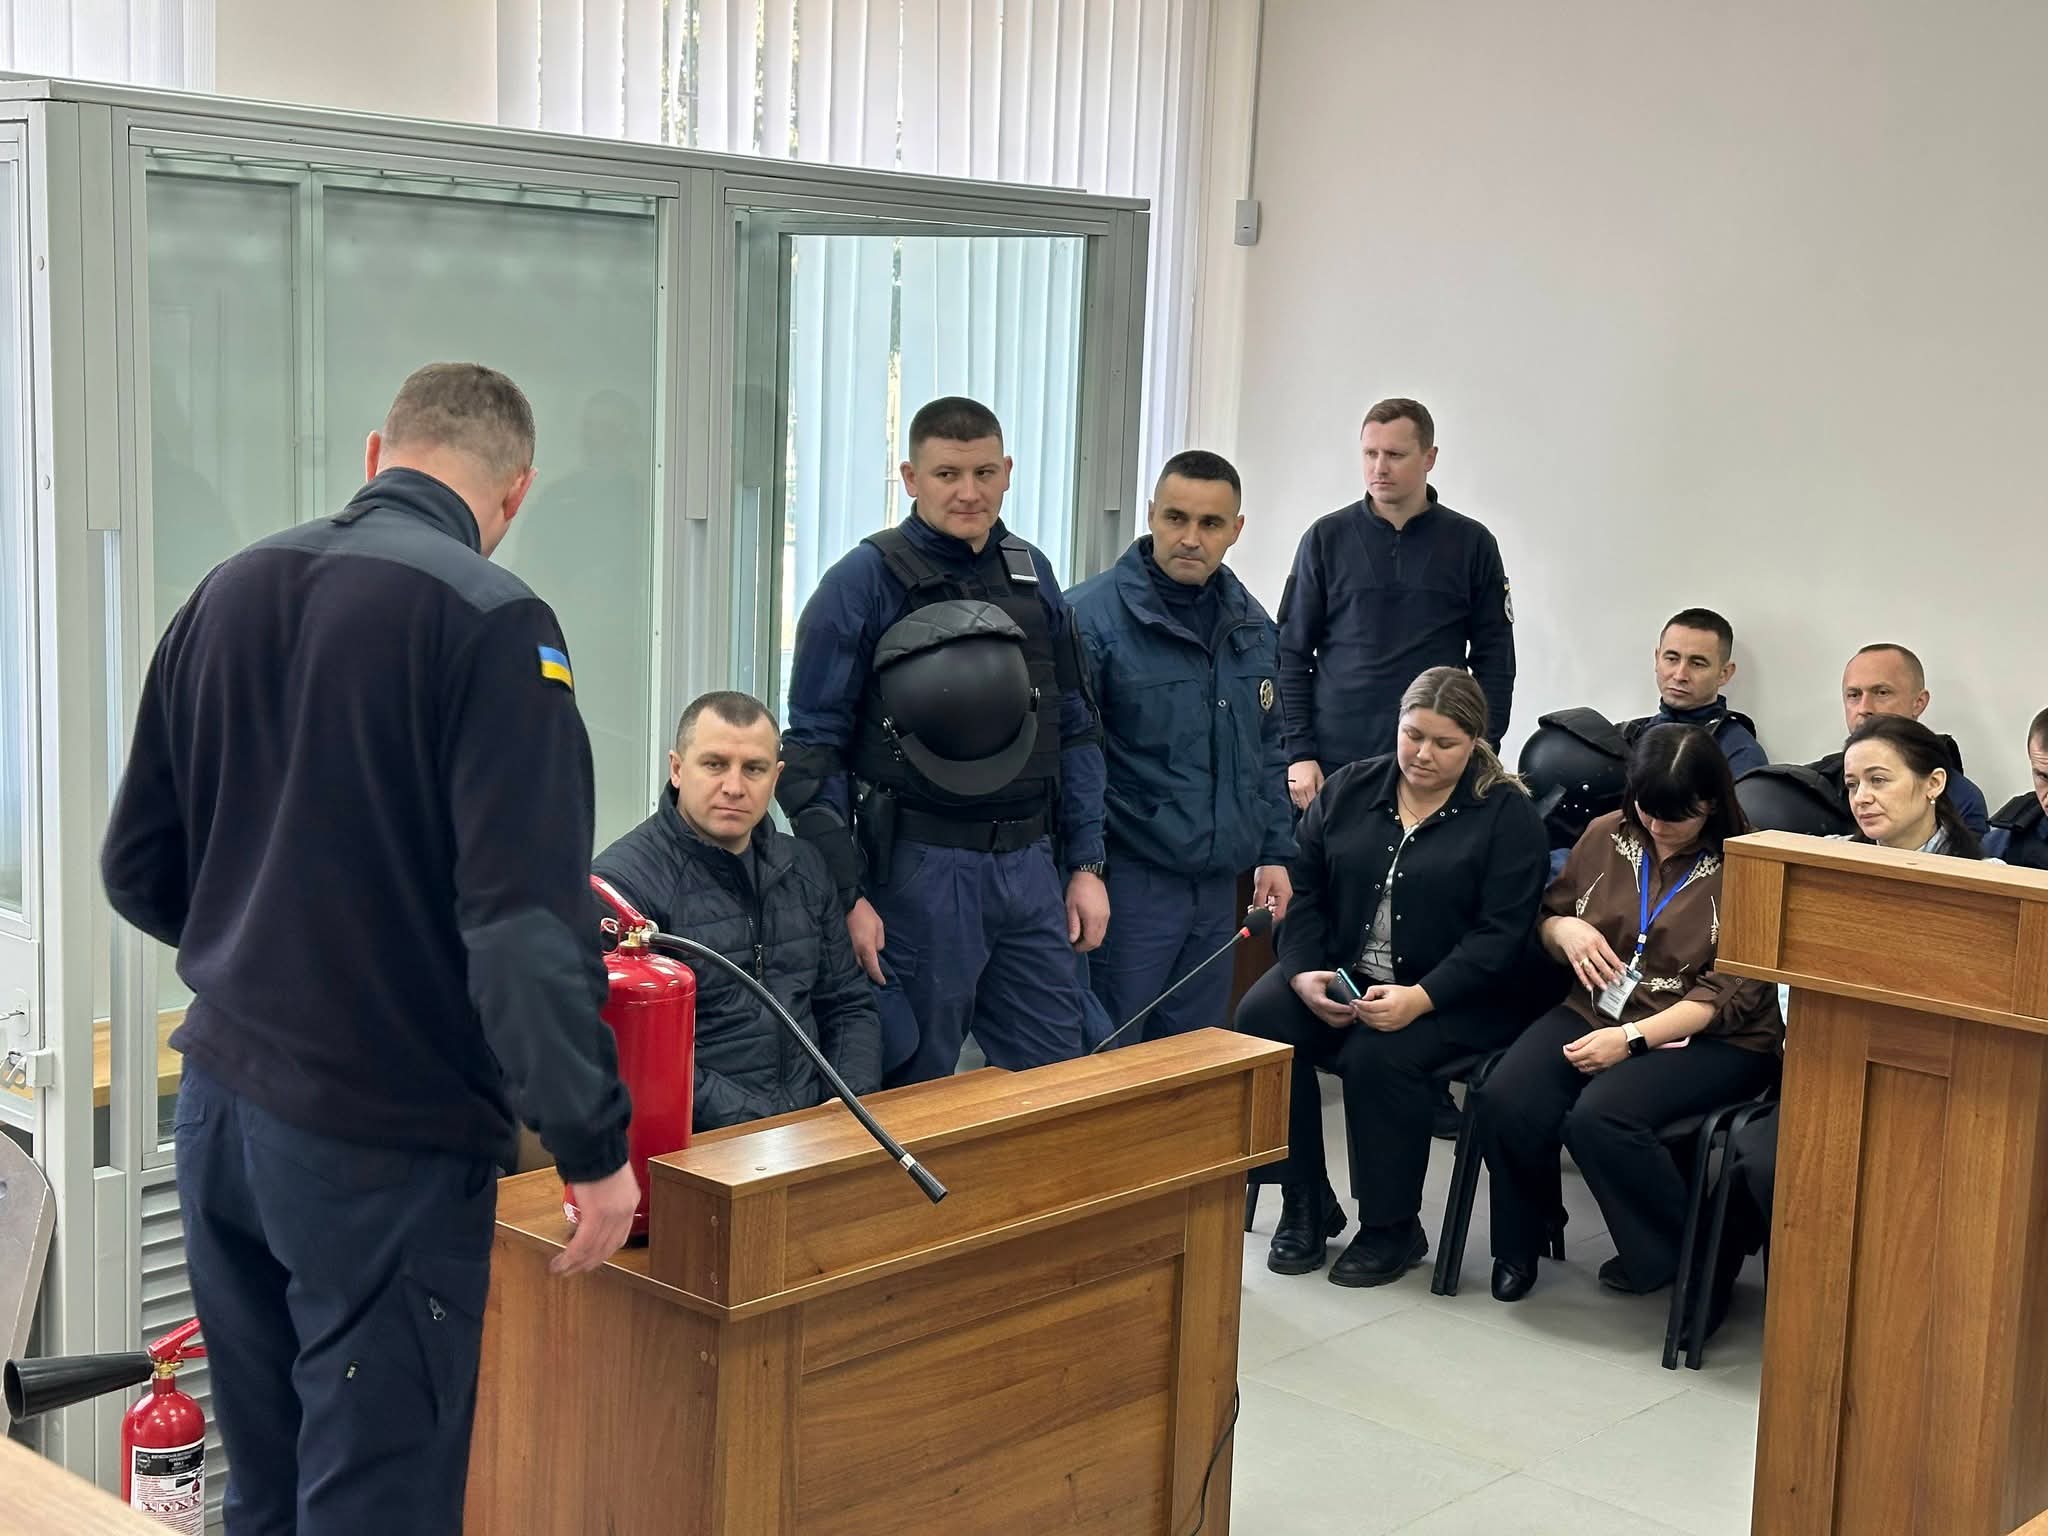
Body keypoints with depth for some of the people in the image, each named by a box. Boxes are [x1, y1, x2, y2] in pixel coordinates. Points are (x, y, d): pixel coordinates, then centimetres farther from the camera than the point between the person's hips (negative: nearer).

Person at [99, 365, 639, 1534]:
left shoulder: (226, 594, 7)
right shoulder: (488, 618, -14)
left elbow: (139, 871, 13)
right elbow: (527, 922, -21)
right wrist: (594, 1145, -14)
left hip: (219, 1107, 7)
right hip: (386, 1133, -7)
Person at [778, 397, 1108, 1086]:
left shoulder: (1033, 576, 10)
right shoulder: (864, 582, -7)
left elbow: (1074, 730, 15)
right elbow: (812, 750, -9)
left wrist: (1085, 864, 9)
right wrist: (845, 895, -14)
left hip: (1030, 869, 5)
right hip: (918, 872, -5)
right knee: (913, 1093, 6)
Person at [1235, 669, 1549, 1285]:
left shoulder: (1507, 814, -3)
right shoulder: (1348, 790, 10)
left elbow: (1499, 934, -11)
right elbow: (1304, 892, 7)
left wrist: (1419, 998, -25)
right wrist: (1303, 973, -13)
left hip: (1452, 995, -4)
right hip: (1338, 976, 4)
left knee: (1377, 1055, -33)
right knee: (1259, 1019, -24)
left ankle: (1391, 1228, -10)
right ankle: (1305, 1205, -8)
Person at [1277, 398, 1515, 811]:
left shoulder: (1472, 544, 6)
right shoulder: (1326, 538, 5)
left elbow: (1494, 660, 8)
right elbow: (1292, 653, 5)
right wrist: (1299, 753, -3)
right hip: (1334, 761, 0)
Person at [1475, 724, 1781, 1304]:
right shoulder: (1608, 836, 9)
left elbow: (1733, 995, -13)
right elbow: (1546, 916, 22)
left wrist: (1632, 1038, -22)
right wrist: (1565, 929, -4)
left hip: (1705, 1038, -5)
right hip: (1595, 1011, 5)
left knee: (1600, 1116, -33)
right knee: (1504, 1101, -24)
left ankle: (1682, 1257, -7)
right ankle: (1521, 1238, 5)